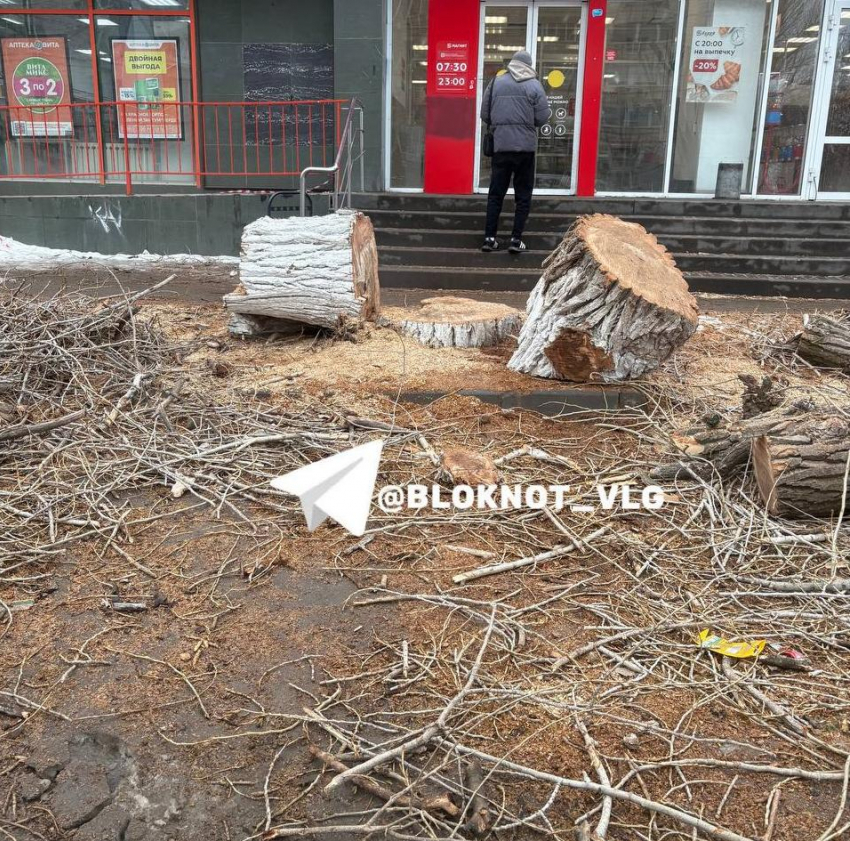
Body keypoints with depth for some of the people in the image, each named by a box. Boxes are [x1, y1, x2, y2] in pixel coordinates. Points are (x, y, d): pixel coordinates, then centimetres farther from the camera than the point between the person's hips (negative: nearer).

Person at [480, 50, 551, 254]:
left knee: (496, 193, 10)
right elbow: (543, 118, -4)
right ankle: (516, 240, 3)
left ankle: (490, 238, 8)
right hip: (525, 147, -2)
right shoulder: (534, 85, -2)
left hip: (500, 146, 2)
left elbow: (485, 115, 6)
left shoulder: (495, 83, 4)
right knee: (523, 195, 7)